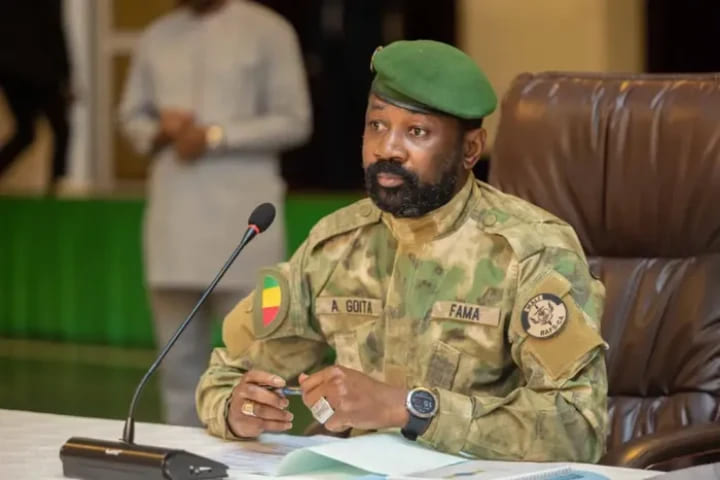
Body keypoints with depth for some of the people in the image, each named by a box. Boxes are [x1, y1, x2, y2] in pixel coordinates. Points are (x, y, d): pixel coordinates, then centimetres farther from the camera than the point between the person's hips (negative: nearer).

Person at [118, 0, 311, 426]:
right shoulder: (157, 37, 13)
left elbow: (294, 121, -4)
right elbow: (132, 114, 20)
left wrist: (216, 137, -13)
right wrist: (157, 133, -3)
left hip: (241, 215, -4)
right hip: (172, 215, 5)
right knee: (178, 358, 9)